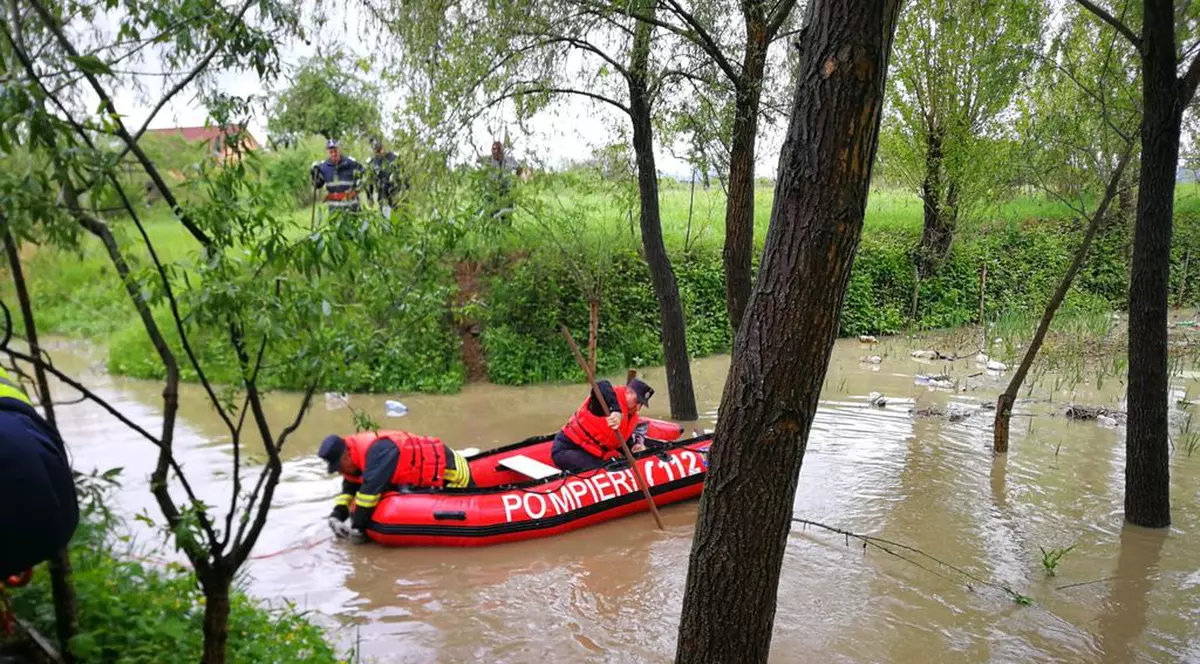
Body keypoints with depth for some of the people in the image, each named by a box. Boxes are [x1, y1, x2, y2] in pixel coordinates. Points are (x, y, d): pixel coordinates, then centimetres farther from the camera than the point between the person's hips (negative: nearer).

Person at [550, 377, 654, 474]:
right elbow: (602, 387, -42)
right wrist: (616, 410, -55)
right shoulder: (614, 396, -18)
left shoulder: (632, 418, 8)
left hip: (591, 454, 9)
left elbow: (623, 441, 17)